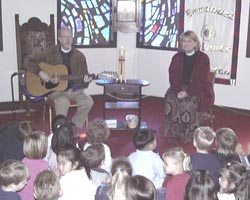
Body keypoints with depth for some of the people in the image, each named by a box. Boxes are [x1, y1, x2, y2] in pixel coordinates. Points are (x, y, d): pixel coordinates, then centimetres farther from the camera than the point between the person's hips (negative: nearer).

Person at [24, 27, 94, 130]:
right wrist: (40, 72, -16)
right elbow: (28, 61, 0)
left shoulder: (79, 56, 3)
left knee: (88, 101, -24)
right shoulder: (50, 53, -2)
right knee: (63, 102, -35)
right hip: (54, 88, -3)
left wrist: (85, 81, -18)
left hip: (73, 88, 3)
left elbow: (83, 79, 7)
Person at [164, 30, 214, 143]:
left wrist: (188, 92, -24)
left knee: (189, 103, -33)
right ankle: (175, 133, -14)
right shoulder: (177, 57, 7)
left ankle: (189, 135, -16)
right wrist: (178, 91, -18)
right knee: (170, 99, -27)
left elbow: (202, 80, -12)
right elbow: (173, 77, 2)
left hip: (199, 90, -4)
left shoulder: (203, 58, -6)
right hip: (180, 88, 4)